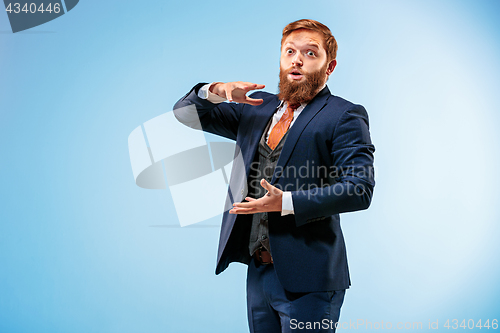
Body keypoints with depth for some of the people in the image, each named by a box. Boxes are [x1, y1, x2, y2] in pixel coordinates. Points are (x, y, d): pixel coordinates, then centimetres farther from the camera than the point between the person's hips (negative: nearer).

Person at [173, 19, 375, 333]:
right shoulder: (257, 108, 13)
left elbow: (359, 189, -16)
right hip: (258, 270, 6)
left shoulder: (345, 117, -4)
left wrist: (286, 202, -23)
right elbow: (185, 113, 15)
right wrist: (217, 91, -6)